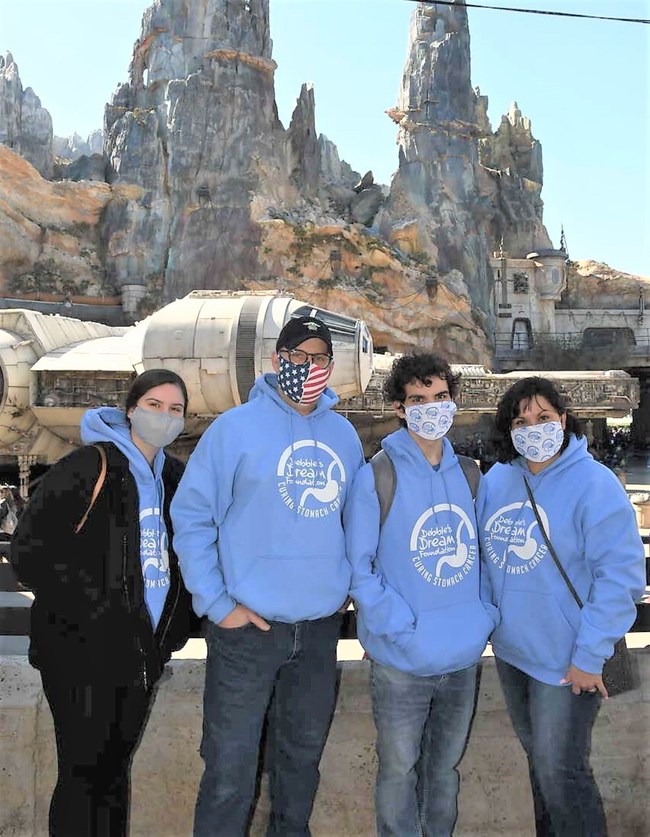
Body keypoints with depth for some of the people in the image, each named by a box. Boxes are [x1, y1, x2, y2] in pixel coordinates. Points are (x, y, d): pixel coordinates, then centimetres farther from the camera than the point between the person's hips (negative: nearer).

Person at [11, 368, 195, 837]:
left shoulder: (174, 478, 8)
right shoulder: (90, 467, -12)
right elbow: (30, 548, -15)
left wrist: (175, 624, 8)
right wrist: (90, 614, -17)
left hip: (143, 653, 6)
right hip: (85, 656, -6)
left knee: (116, 768, 18)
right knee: (84, 774, 4)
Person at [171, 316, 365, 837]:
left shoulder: (345, 435, 7)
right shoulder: (237, 427, -8)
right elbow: (191, 516, -9)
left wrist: (346, 584, 9)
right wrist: (217, 603, -12)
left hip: (322, 626, 5)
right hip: (249, 625, -4)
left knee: (303, 754, 21)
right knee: (230, 769, 6)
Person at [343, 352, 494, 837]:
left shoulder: (469, 474, 4)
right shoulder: (377, 477, -11)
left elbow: (483, 553, 11)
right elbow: (359, 567, -12)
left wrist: (485, 620, -1)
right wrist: (401, 628, -18)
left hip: (466, 654, 4)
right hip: (402, 660, -4)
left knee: (446, 765, 21)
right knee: (399, 769, 12)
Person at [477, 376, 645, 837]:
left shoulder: (595, 484, -17)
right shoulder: (497, 480, -1)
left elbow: (621, 576, -18)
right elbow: (484, 555, 11)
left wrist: (589, 657, -18)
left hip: (565, 661, -6)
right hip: (511, 649, 6)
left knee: (559, 770, 4)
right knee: (537, 755, 23)